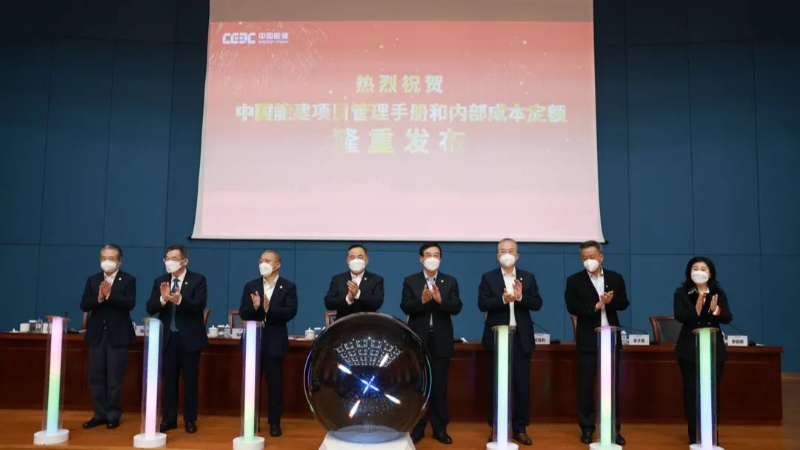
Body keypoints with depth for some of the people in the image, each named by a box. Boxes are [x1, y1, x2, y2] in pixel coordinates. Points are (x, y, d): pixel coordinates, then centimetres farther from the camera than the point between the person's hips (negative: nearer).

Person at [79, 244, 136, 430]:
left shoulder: (128, 280, -2)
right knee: (96, 377, 8)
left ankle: (114, 415, 11)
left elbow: (130, 304, -15)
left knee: (115, 378, 1)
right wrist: (98, 298, -19)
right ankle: (100, 414, 18)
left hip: (117, 335, -4)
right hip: (96, 334, 4)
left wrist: (109, 296, -25)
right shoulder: (92, 280, 9)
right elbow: (84, 305, 0)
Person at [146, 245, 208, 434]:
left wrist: (179, 300, -35)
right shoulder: (160, 281, 6)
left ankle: (190, 420, 15)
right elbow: (150, 308, -3)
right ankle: (168, 419, 20)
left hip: (189, 338, -3)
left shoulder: (197, 280, -6)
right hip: (167, 337, 3)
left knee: (190, 381, 5)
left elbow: (199, 306, -18)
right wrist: (163, 299, -23)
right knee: (169, 380, 10)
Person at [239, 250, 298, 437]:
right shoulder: (250, 286, 7)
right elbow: (243, 313, 0)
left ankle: (275, 423, 14)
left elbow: (290, 312, -13)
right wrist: (255, 307, -21)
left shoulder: (288, 287, -1)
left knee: (275, 384, 4)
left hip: (275, 342, -2)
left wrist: (269, 308, -27)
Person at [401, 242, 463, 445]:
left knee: (440, 386, 6)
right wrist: (421, 300, -26)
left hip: (441, 341, 1)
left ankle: (440, 428, 15)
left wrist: (440, 300, -24)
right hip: (418, 340, 0)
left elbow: (457, 307, -6)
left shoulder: (450, 282, 5)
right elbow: (405, 307, -8)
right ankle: (417, 428, 16)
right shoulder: (410, 281, 3)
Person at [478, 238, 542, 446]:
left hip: (521, 337, 2)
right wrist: (503, 299, -24)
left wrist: (521, 297, -18)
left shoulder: (528, 277, 9)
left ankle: (520, 428, 15)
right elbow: (482, 304, -9)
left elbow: (537, 304, 0)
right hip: (497, 336, -1)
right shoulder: (488, 278, 3)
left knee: (522, 384, 5)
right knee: (496, 383, 5)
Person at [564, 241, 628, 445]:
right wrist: (595, 306, -20)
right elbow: (572, 307, -11)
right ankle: (587, 428, 13)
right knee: (586, 385, 3)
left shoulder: (615, 278, 7)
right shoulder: (574, 280, -1)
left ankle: (614, 428, 15)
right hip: (587, 340, -2)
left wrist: (611, 301, -19)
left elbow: (624, 303, 1)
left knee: (612, 384, 7)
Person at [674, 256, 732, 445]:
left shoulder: (719, 294, 4)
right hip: (689, 348, -2)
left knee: (713, 390, 5)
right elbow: (679, 317, -15)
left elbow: (728, 318, -7)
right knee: (691, 390, 1)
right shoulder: (681, 293, -2)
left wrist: (716, 310, -27)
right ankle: (694, 434, 10)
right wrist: (696, 310, -32)